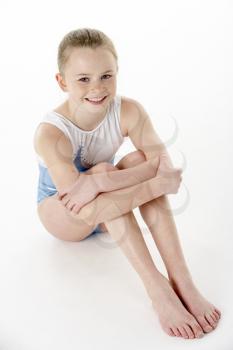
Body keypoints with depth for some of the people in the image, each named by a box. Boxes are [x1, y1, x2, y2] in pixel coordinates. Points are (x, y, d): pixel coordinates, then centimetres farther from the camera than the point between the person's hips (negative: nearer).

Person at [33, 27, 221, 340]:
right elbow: (77, 196, -38)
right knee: (104, 173, -35)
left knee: (141, 159, -28)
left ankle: (182, 281, -33)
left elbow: (165, 164, -32)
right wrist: (159, 184, -45)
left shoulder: (129, 111, -20)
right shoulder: (50, 134, -30)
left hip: (107, 215, 3)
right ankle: (157, 289, -35)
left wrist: (99, 181, -44)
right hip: (62, 216, -3)